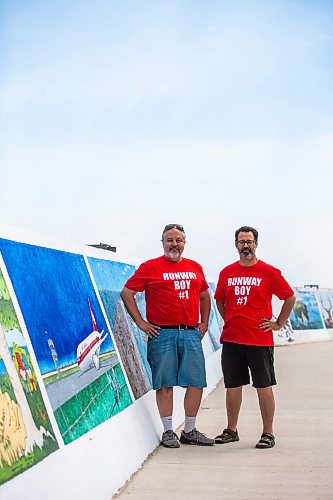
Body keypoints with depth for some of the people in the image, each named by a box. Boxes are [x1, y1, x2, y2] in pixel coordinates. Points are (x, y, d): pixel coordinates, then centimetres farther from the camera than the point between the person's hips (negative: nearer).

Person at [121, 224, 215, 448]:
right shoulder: (150, 267, 1)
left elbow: (205, 296, 27)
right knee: (165, 384, 1)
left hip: (191, 333, 4)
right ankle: (168, 431, 13)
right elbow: (127, 293, 0)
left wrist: (204, 323, 17)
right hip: (162, 334, -4)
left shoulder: (195, 267, 15)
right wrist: (141, 322, -4)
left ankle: (190, 431, 17)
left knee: (196, 383, 4)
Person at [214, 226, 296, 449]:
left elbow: (290, 297, 5)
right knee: (232, 387, 11)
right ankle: (231, 430, 24)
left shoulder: (269, 272, -2)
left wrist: (279, 323, 2)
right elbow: (219, 300, 23)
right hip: (231, 340, 4)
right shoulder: (227, 272, 8)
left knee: (264, 387, 2)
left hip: (260, 340, -3)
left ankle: (268, 433, 13)